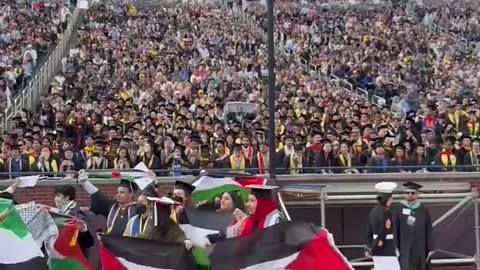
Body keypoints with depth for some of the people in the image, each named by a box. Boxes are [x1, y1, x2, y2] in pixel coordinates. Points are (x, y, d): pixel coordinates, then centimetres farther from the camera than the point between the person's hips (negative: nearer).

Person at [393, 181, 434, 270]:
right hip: (405, 247, -2)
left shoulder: (423, 210, 2)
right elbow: (395, 229, -3)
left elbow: (429, 231, 2)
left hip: (420, 247, 2)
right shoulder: (399, 209, -2)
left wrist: (430, 248, -3)